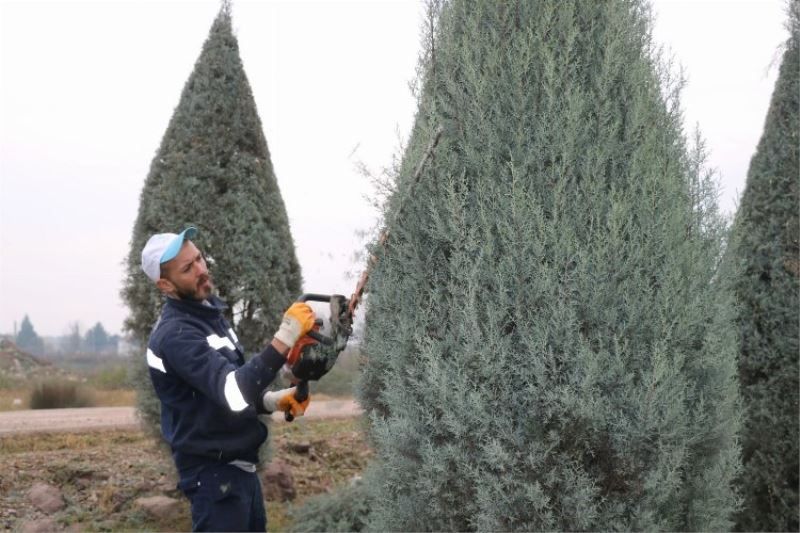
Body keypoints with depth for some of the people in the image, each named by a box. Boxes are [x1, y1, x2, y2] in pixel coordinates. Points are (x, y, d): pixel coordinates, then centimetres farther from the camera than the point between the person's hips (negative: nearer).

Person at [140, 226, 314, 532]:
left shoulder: (208, 314, 10)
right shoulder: (175, 334, -22)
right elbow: (234, 392, -33)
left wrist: (272, 401, 2)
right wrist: (285, 339, -36)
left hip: (239, 465, 9)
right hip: (214, 473, -9)